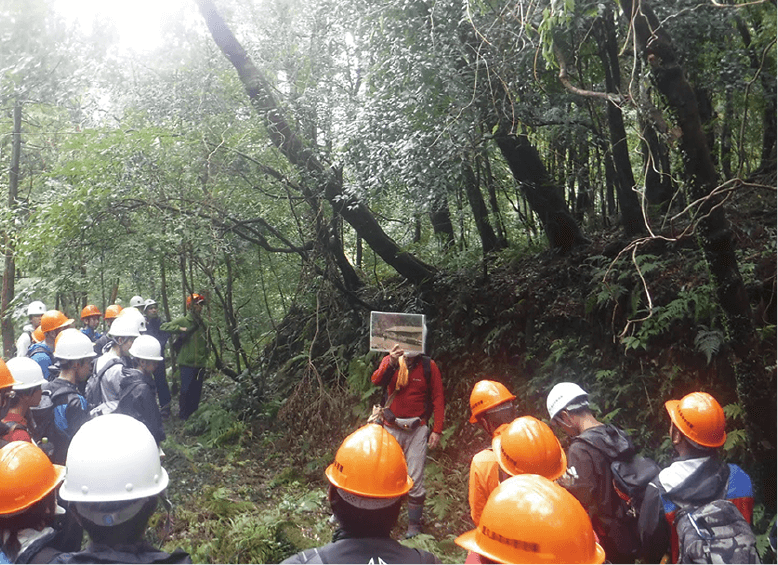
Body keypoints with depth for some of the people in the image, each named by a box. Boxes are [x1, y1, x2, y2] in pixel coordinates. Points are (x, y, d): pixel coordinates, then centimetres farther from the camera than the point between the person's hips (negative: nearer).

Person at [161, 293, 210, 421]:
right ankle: (183, 415, 11)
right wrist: (180, 329, -22)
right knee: (186, 390, -2)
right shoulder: (183, 321, -4)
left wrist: (206, 358, 18)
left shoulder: (203, 324, 12)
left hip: (200, 364, 5)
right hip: (187, 363, -5)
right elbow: (164, 327, -12)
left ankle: (193, 414, 23)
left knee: (196, 391, 11)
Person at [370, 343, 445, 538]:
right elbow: (376, 380, -18)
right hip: (391, 428, 1)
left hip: (416, 430, -1)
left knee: (415, 479, 1)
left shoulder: (428, 366, -2)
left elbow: (438, 398, 1)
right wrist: (391, 363, -36)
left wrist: (437, 430, -5)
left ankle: (414, 524, 15)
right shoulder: (389, 361, 1)